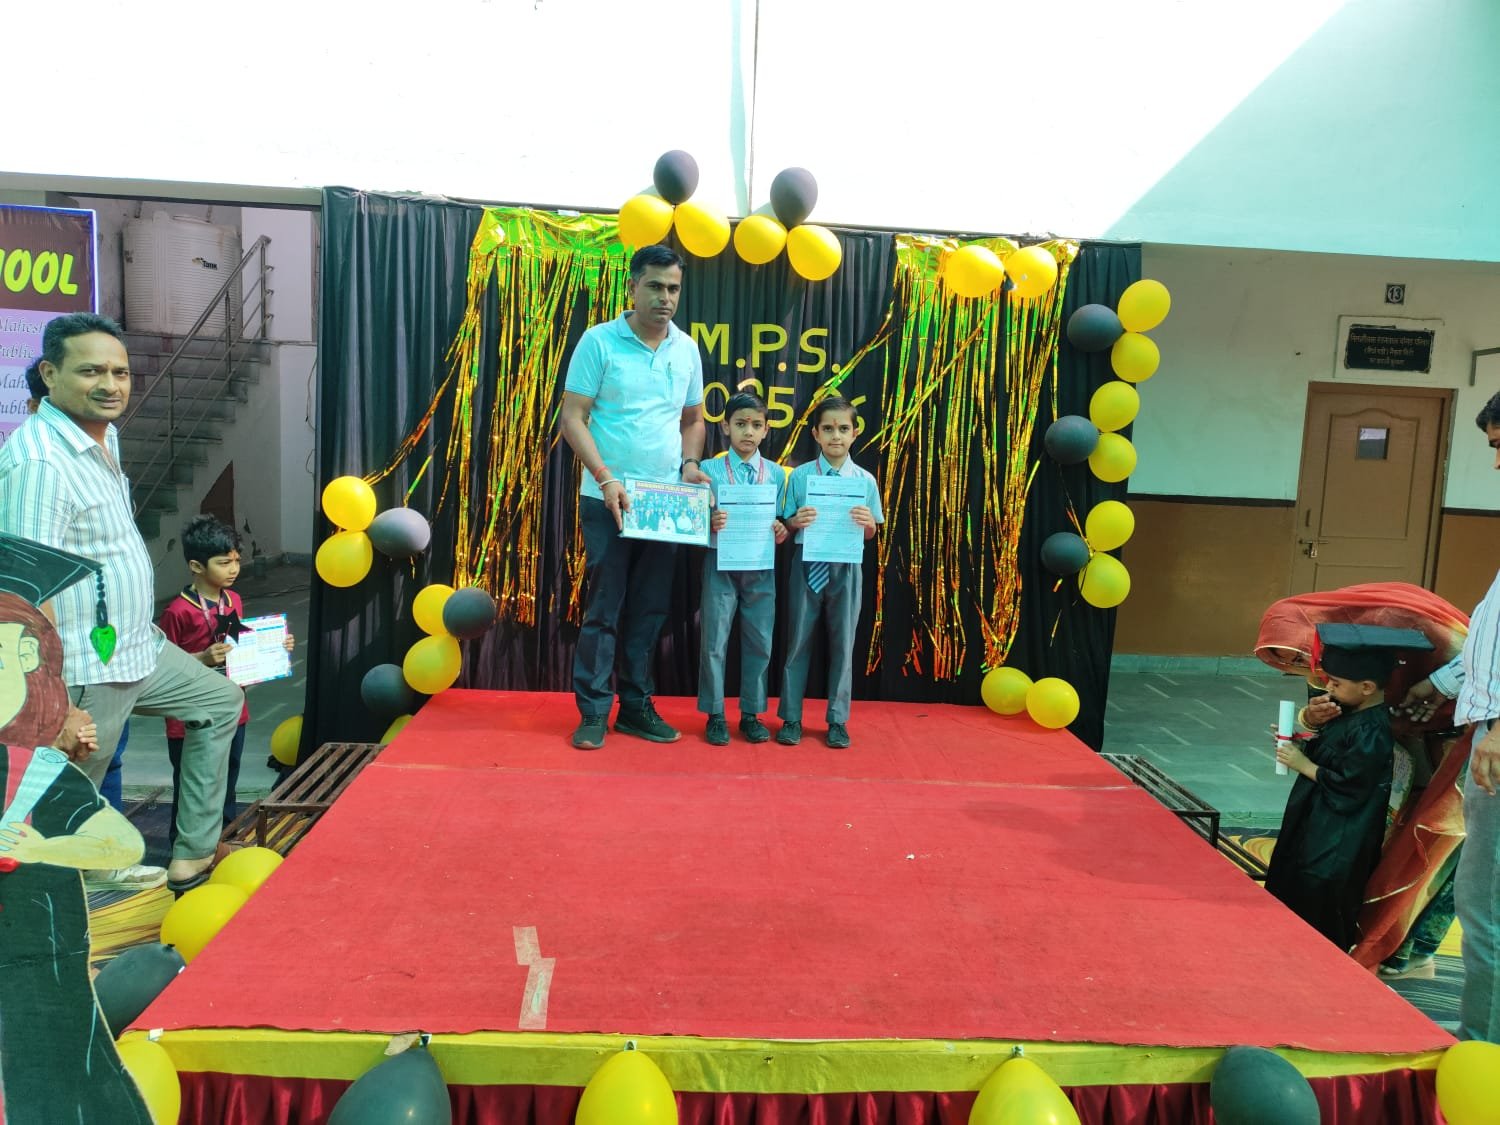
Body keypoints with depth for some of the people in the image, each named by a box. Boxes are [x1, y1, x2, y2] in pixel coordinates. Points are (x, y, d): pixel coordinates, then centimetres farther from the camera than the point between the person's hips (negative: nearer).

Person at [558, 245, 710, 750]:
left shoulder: (687, 348, 8)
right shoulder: (599, 340, -6)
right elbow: (572, 418, -8)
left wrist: (690, 463, 0)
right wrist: (606, 479, -18)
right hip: (608, 498, -4)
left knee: (649, 608, 9)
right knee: (604, 607, -1)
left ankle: (637, 705, 20)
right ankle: (593, 711, 9)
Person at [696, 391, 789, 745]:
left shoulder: (776, 474, 4)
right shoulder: (710, 469, -2)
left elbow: (779, 521, 9)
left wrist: (781, 531, -12)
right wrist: (711, 524, -22)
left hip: (761, 569, 2)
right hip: (721, 565, -2)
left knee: (759, 643, 8)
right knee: (715, 642, 2)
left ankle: (751, 713, 21)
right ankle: (715, 715, 15)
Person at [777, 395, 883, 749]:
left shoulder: (865, 480, 1)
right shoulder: (799, 476, -2)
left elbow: (870, 534, 6)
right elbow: (787, 523, 1)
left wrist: (868, 523, -15)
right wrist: (797, 522, -20)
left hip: (845, 568, 1)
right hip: (807, 566, -1)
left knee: (843, 644, 8)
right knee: (798, 642, 7)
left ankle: (837, 721, 20)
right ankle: (791, 718, 19)